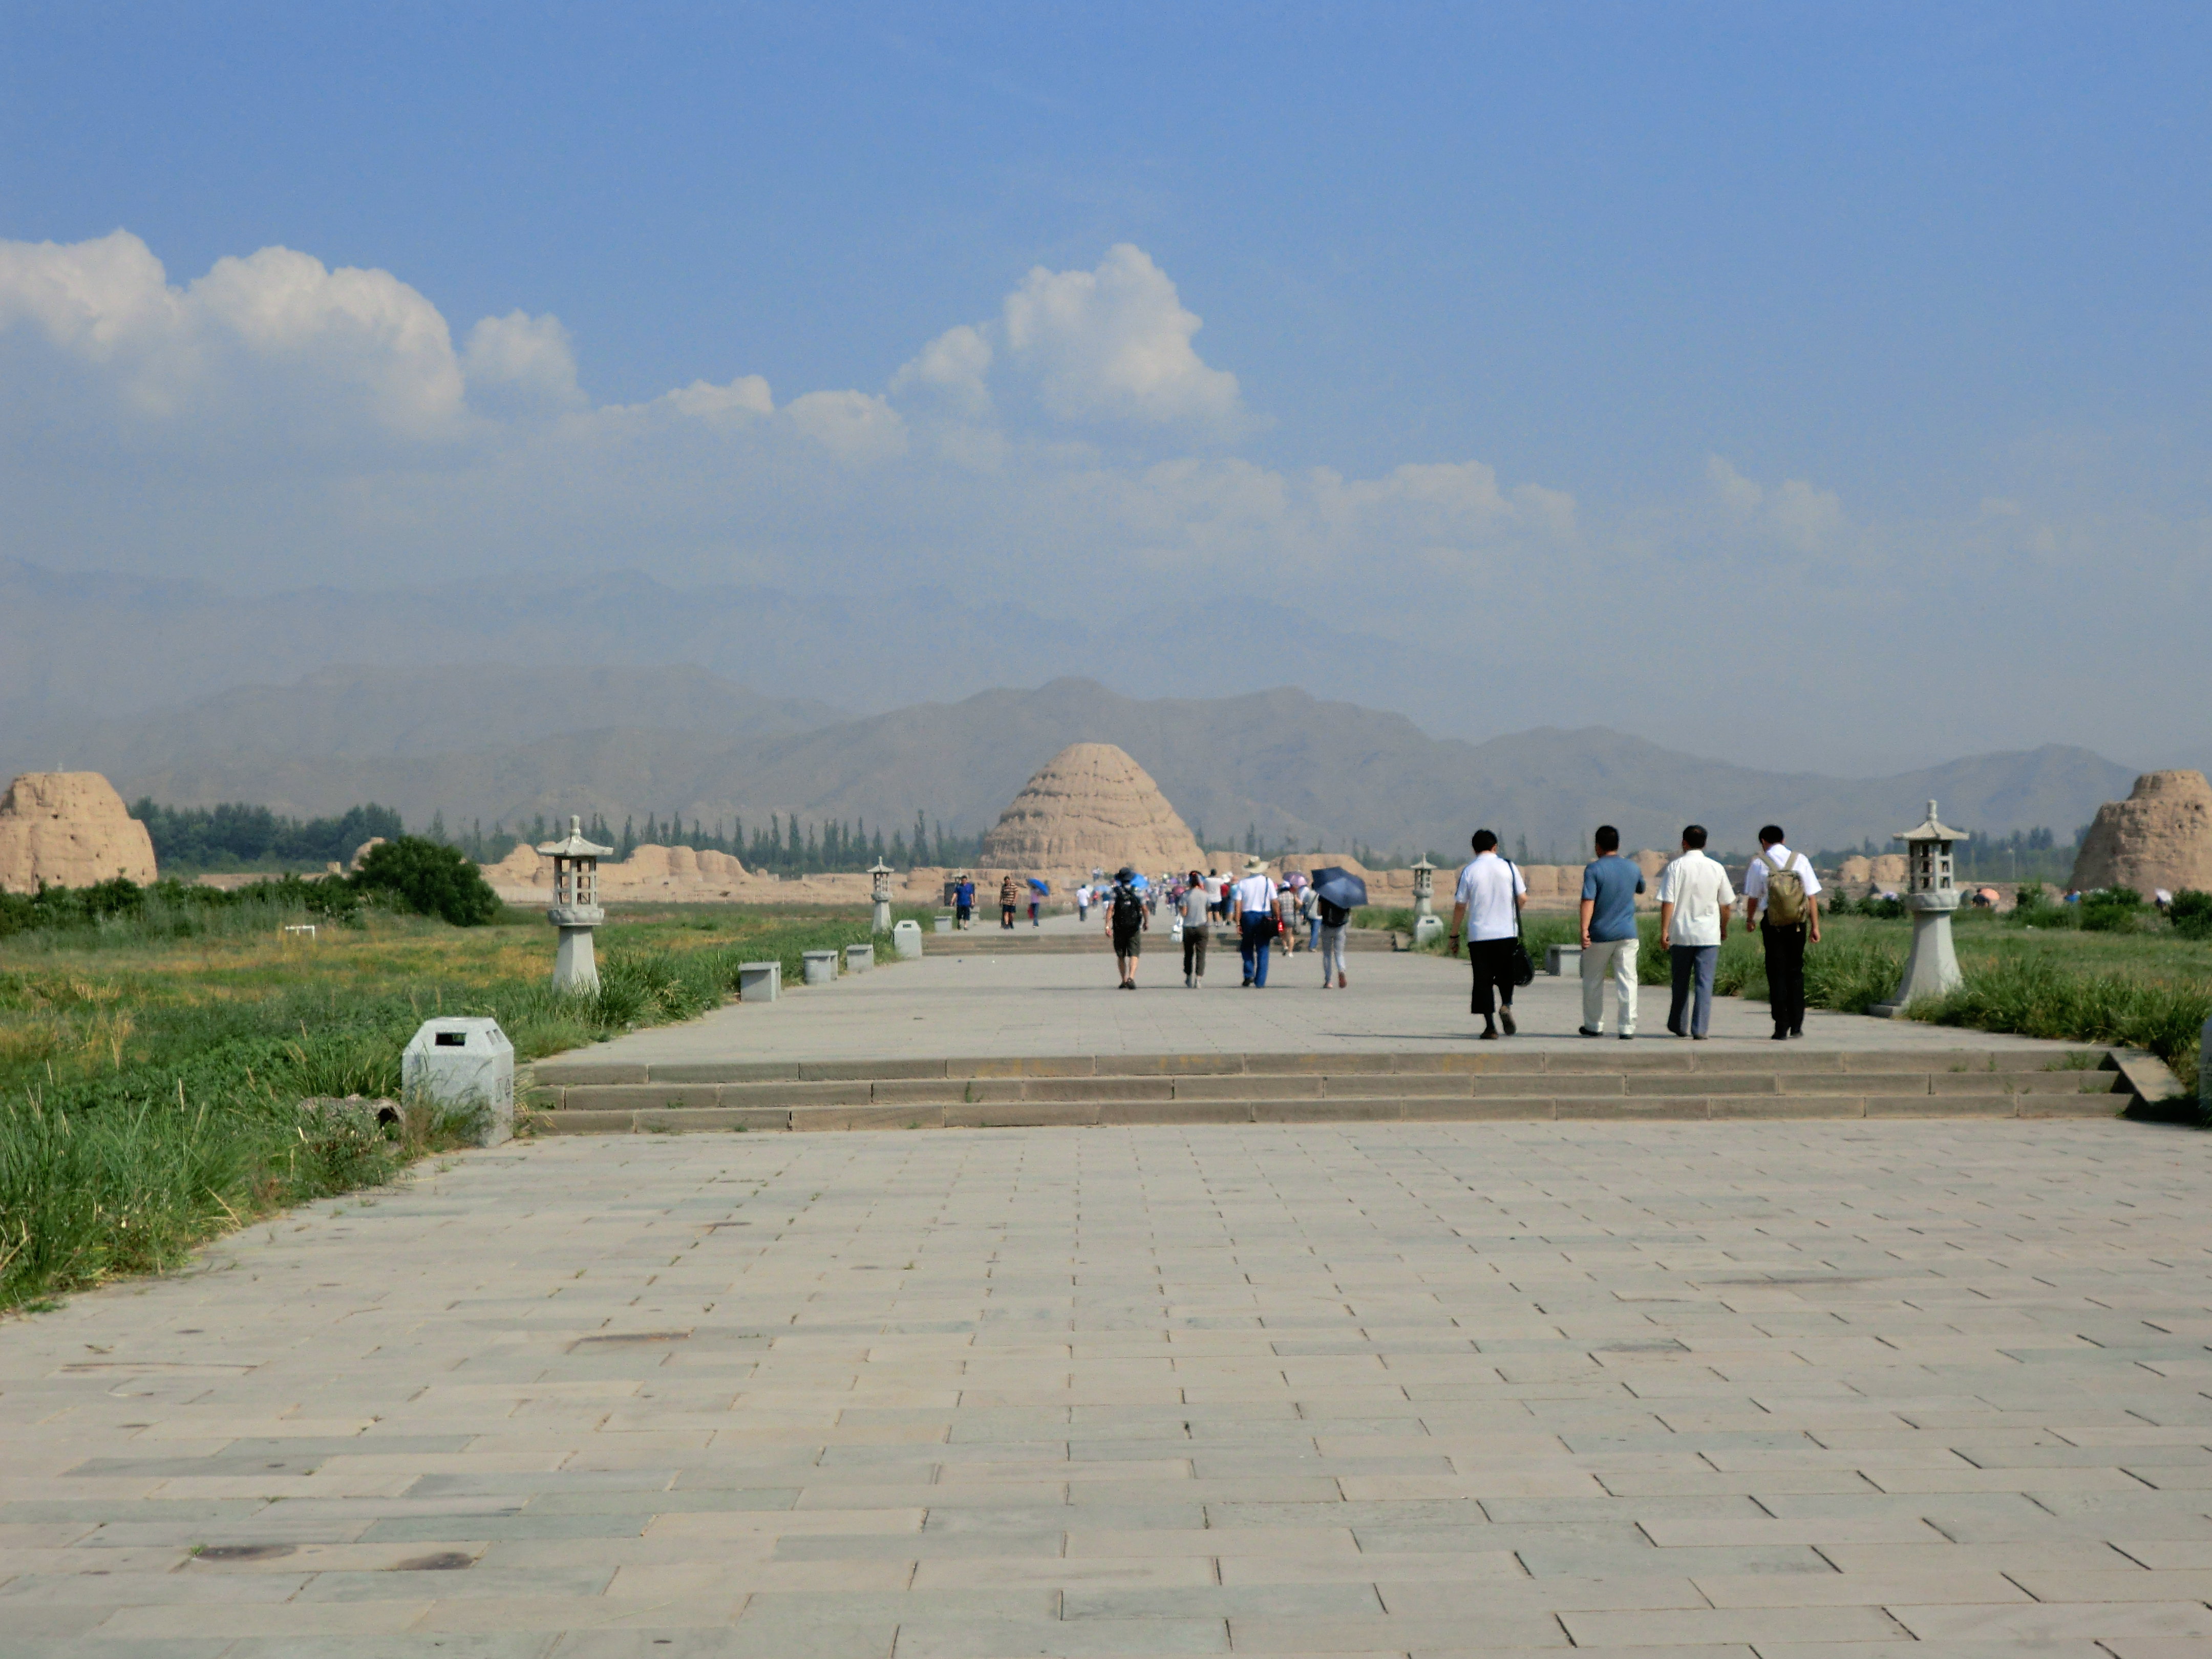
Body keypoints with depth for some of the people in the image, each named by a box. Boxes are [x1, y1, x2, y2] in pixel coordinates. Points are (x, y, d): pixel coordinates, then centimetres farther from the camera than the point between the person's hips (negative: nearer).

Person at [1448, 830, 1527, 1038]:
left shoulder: (1469, 871, -1)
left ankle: (1490, 1027, -1)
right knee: (1505, 975, 17)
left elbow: (1460, 906, -1)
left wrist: (1454, 936, 7)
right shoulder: (1508, 867, 1)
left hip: (1479, 935, -1)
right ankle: (1506, 1005, -10)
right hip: (1506, 933, 1)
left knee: (1483, 980, 3)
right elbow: (1522, 899, 4)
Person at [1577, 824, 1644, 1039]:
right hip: (1627, 933, 3)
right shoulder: (1632, 868, 6)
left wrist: (1584, 929, -22)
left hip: (1600, 934, -3)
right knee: (1627, 981, 0)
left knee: (1593, 982, 11)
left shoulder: (1594, 869, -8)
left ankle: (1594, 1026, 19)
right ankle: (1627, 1027, -5)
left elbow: (1588, 900, -18)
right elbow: (1641, 889, 28)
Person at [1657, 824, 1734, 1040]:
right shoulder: (1716, 869, 2)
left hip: (1681, 933, 0)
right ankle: (1699, 1029, -8)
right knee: (1705, 982, 0)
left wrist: (1664, 931, -7)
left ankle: (1677, 1024, 26)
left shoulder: (1676, 867, -4)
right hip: (1709, 935, 0)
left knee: (1681, 981, 14)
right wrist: (1724, 929, 23)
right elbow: (1725, 904, 9)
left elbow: (1668, 902, -10)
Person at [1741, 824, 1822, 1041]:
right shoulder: (1800, 860, 1)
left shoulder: (1758, 864, -2)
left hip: (1773, 924, -2)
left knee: (1777, 975, 3)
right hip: (1798, 924, 2)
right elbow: (1812, 896, -1)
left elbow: (1753, 898, 7)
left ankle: (1781, 1028, -1)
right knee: (1795, 973, 12)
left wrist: (1750, 919, 26)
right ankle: (1796, 1026, 12)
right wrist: (1815, 927, 4)